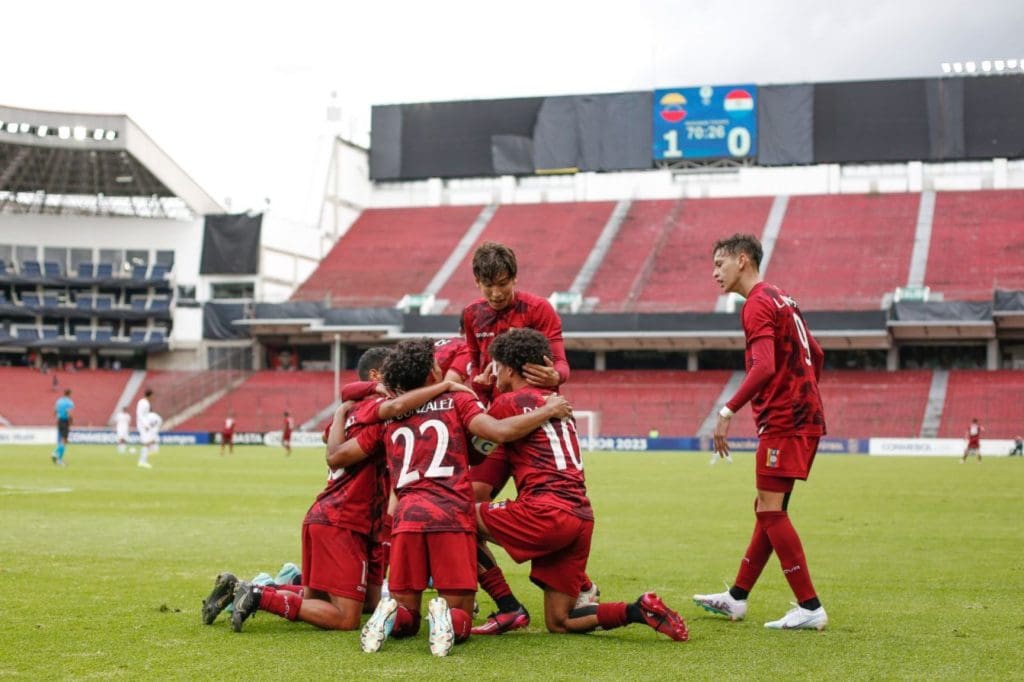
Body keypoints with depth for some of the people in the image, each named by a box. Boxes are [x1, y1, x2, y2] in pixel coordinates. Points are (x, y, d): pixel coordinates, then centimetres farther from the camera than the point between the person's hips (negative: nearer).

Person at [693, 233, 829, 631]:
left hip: (784, 422, -10)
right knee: (769, 510, 13)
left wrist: (728, 411, -28)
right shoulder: (781, 300, 18)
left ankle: (810, 608, -8)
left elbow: (764, 368, -27)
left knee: (771, 511, -8)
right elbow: (816, 356, 24)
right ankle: (736, 599, 22)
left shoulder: (757, 305, -12)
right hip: (804, 417, 10)